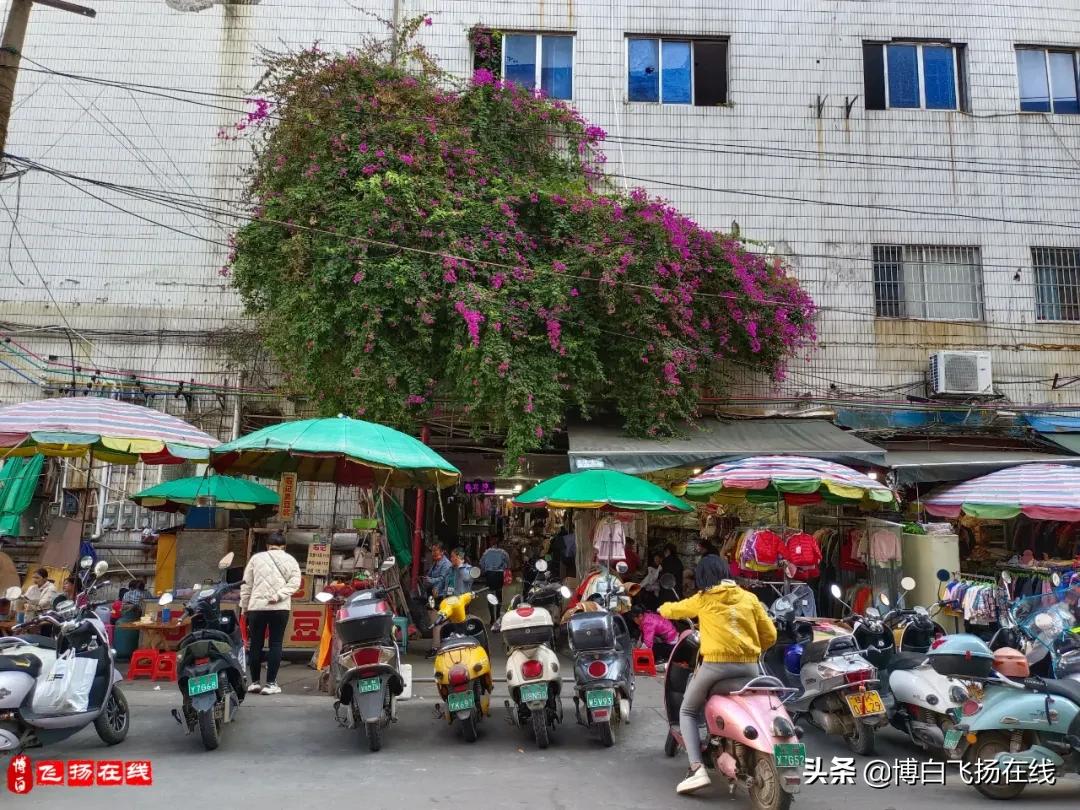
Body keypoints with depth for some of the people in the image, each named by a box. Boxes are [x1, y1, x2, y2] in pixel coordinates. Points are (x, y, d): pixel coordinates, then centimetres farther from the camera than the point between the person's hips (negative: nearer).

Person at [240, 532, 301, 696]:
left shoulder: (256, 558, 11)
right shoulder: (289, 559, 10)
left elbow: (246, 584, 9)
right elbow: (295, 582, -5)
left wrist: (244, 607, 14)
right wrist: (278, 595, -10)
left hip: (256, 606, 1)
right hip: (280, 608, -1)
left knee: (255, 644, 11)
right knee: (275, 644, 4)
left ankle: (255, 682, 17)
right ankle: (270, 684, 1)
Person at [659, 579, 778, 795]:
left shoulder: (704, 599, 5)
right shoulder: (750, 598, 12)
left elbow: (674, 610, 20)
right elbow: (770, 635, 12)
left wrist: (663, 608, 43)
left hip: (716, 664, -4)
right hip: (749, 666, 4)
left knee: (687, 712, 14)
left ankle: (697, 768, -4)